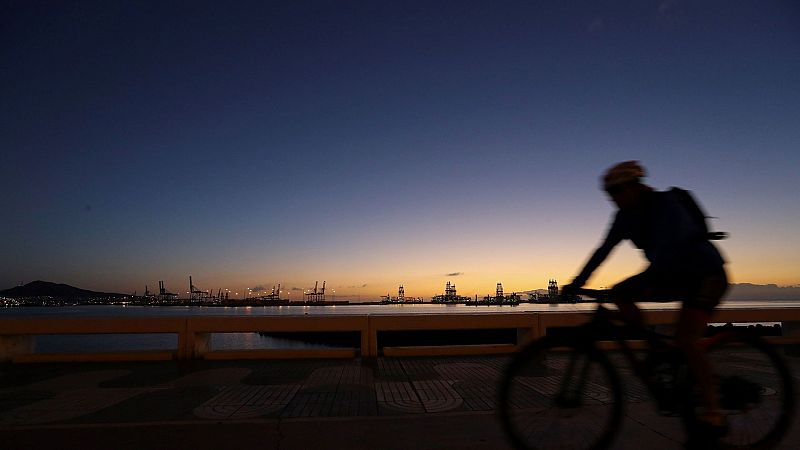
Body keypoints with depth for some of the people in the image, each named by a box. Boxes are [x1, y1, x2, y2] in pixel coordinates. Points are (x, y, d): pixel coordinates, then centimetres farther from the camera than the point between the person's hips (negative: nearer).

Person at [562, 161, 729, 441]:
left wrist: (645, 285, -49)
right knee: (618, 295, -11)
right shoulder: (626, 215, -3)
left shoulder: (667, 205, -23)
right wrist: (577, 282, -12)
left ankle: (713, 413, -4)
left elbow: (666, 249, -38)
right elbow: (605, 249, -5)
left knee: (684, 340, -19)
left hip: (706, 274, -7)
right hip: (676, 276, 7)